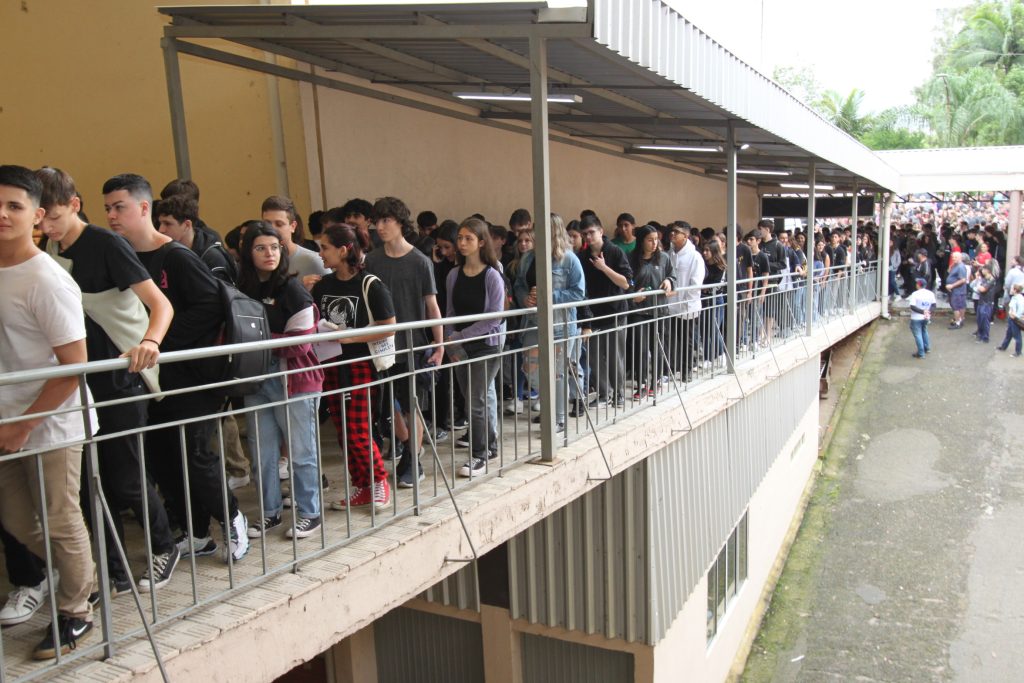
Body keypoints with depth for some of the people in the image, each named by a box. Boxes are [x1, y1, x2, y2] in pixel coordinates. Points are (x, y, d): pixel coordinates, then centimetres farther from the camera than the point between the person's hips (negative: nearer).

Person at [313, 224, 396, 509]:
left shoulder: (370, 285, -11)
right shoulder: (322, 286, 7)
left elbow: (389, 327, -11)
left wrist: (350, 337, -18)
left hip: (361, 365, -6)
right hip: (332, 365, 6)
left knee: (358, 432, -5)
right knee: (343, 432, 9)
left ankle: (379, 480, 18)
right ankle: (360, 487, 22)